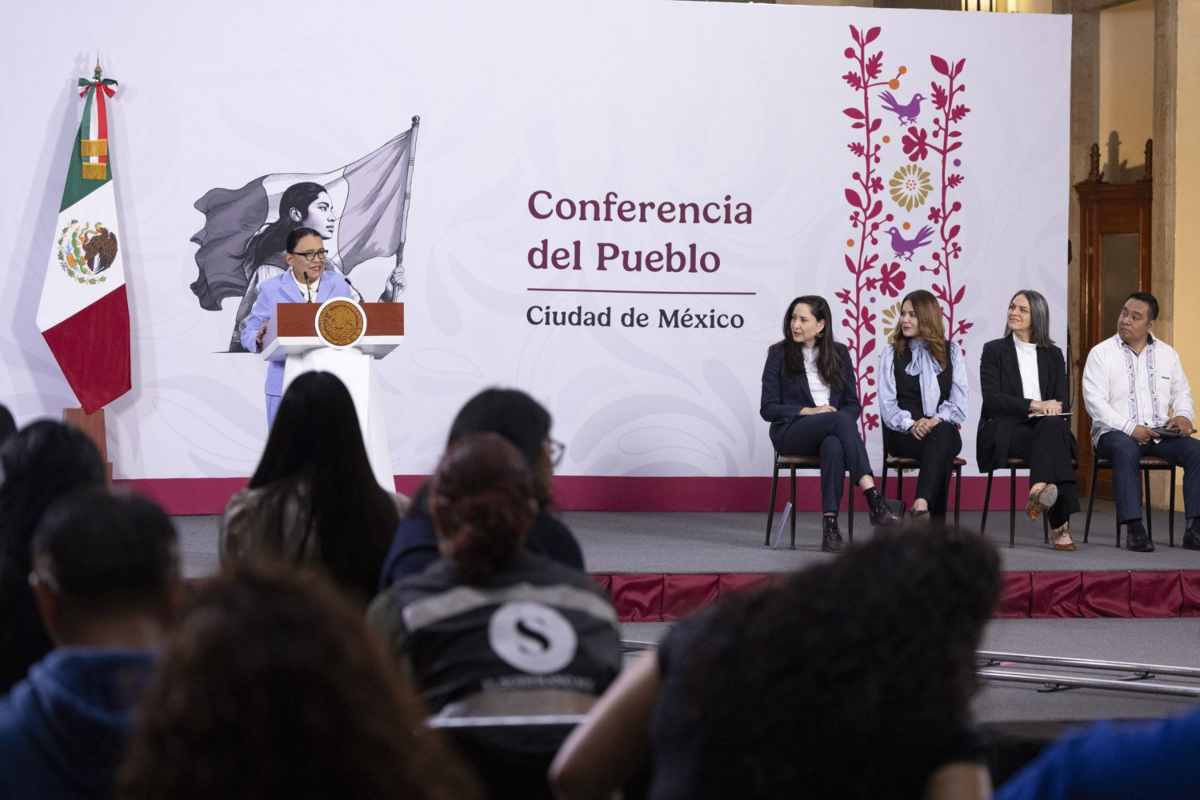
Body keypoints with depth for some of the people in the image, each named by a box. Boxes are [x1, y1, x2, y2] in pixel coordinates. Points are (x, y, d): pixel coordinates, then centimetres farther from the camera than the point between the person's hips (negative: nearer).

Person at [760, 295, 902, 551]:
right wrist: (807, 411, -13)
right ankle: (874, 499, -47)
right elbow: (768, 409, 1)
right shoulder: (779, 353, 5)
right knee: (840, 420, -36)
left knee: (833, 446, -39)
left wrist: (840, 417, -11)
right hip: (791, 432, -2)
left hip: (831, 432, 2)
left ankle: (830, 525, -46)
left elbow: (853, 404, 13)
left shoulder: (839, 354, 13)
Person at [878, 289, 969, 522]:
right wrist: (911, 425, -16)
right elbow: (887, 403, 2)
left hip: (944, 429, 1)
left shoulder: (951, 352, 15)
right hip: (903, 434, -1)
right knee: (941, 446, -36)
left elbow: (959, 401, 4)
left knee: (941, 433, -39)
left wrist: (937, 420, -16)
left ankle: (922, 505, -56)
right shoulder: (891, 354, 14)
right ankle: (935, 525, -45)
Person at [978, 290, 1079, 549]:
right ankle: (1060, 525, -48)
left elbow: (1063, 403, 11)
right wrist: (1034, 405, -17)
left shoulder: (1053, 355, 19)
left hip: (1044, 430, 3)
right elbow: (991, 399, -5)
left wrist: (1050, 409, -14)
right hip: (1003, 433, -3)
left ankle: (1039, 490, -52)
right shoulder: (994, 350, 9)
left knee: (1054, 425, -36)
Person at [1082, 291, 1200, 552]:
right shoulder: (1101, 353, 1)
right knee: (1125, 449, -39)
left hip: (1160, 433, 4)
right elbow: (1095, 402, -9)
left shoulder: (1167, 354, 15)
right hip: (1115, 433, -4)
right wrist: (1130, 428, -19)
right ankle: (1134, 529, -39)